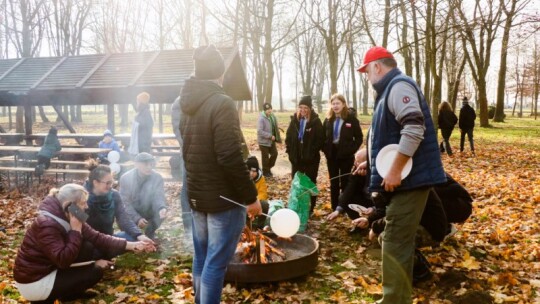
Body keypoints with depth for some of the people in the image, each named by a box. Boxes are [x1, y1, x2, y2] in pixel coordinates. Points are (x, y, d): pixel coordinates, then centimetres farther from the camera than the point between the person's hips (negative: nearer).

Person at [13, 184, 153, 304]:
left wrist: (131, 245, -11)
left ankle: (72, 292, 12)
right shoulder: (47, 224, -28)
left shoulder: (68, 218, 0)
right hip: (34, 282, -9)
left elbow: (97, 238, -4)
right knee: (96, 271, -9)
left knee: (88, 247, 0)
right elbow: (64, 260, -32)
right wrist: (76, 230, -27)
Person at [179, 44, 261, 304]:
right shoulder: (222, 103, -18)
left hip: (196, 195, 8)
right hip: (223, 198, -8)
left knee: (201, 258, 18)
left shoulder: (188, 106, 8)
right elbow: (230, 158, -24)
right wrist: (250, 196, -16)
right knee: (215, 263, 0)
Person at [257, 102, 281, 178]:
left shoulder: (272, 116, 2)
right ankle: (266, 172, 21)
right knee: (265, 157, 5)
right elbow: (259, 131, -26)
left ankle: (268, 168, 32)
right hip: (264, 141, -7)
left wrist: (277, 137, 5)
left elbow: (275, 128, 12)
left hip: (271, 140, 7)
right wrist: (270, 136, -25)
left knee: (275, 153, 13)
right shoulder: (261, 118, -21)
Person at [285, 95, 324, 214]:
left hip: (311, 159, -4)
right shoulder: (294, 120, 4)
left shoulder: (316, 121, -8)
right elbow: (288, 137, 8)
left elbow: (320, 139, -10)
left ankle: (310, 208, 17)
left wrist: (311, 153, -16)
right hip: (296, 158, 4)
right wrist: (290, 151, -3)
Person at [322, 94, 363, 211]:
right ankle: (334, 208, 21)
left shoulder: (351, 118, -8)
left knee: (345, 182, 7)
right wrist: (325, 149, 1)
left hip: (346, 155, -4)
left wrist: (351, 150, -12)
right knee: (333, 182, 11)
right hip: (331, 155, 4)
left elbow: (359, 137, -5)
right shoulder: (328, 119, 4)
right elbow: (323, 137, 12)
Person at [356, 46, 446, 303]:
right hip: (401, 177, 11)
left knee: (395, 244, -7)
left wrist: (395, 170, -27)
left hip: (409, 178, -11)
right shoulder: (389, 90, 20)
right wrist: (370, 162, 23)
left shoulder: (399, 86, -13)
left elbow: (414, 128, -27)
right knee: (399, 242, 18)